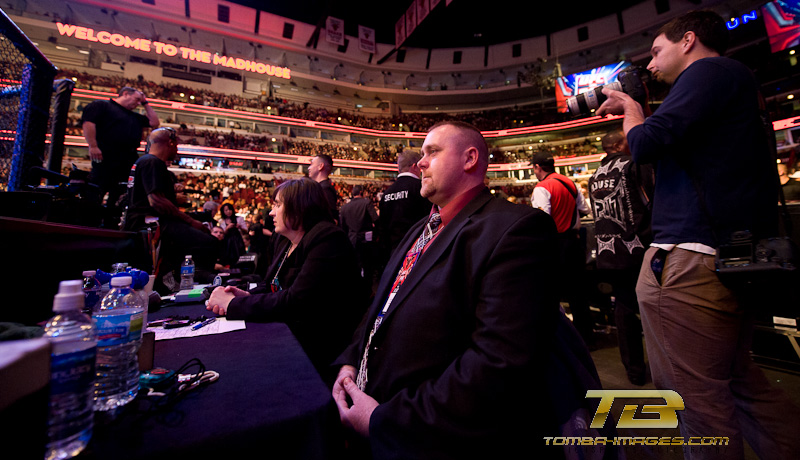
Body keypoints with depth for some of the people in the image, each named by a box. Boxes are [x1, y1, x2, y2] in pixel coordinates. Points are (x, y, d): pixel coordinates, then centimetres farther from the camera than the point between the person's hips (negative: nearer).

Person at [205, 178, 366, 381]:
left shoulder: (328, 240, -20)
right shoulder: (288, 242, 10)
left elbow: (295, 303, -25)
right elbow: (270, 286, 14)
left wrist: (234, 304, -16)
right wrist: (247, 296, -7)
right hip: (286, 334, 8)